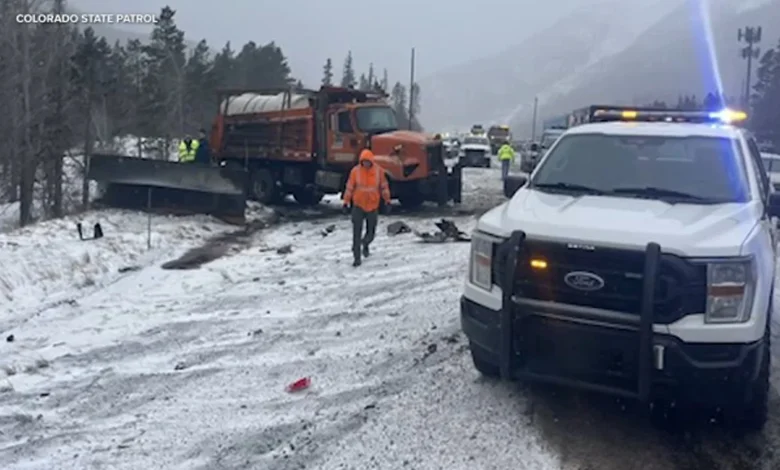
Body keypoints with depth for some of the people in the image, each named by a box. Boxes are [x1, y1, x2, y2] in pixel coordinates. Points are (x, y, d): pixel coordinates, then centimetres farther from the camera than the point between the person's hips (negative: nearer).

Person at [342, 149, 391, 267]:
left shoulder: (378, 171, -6)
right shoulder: (355, 171, -9)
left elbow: (384, 186, 3)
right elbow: (349, 187, -3)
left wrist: (387, 201, 0)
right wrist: (346, 203, -3)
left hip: (373, 206, 1)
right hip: (358, 205, -1)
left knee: (371, 233, 11)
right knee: (357, 233, -7)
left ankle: (365, 245, 45)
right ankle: (356, 258, 2)